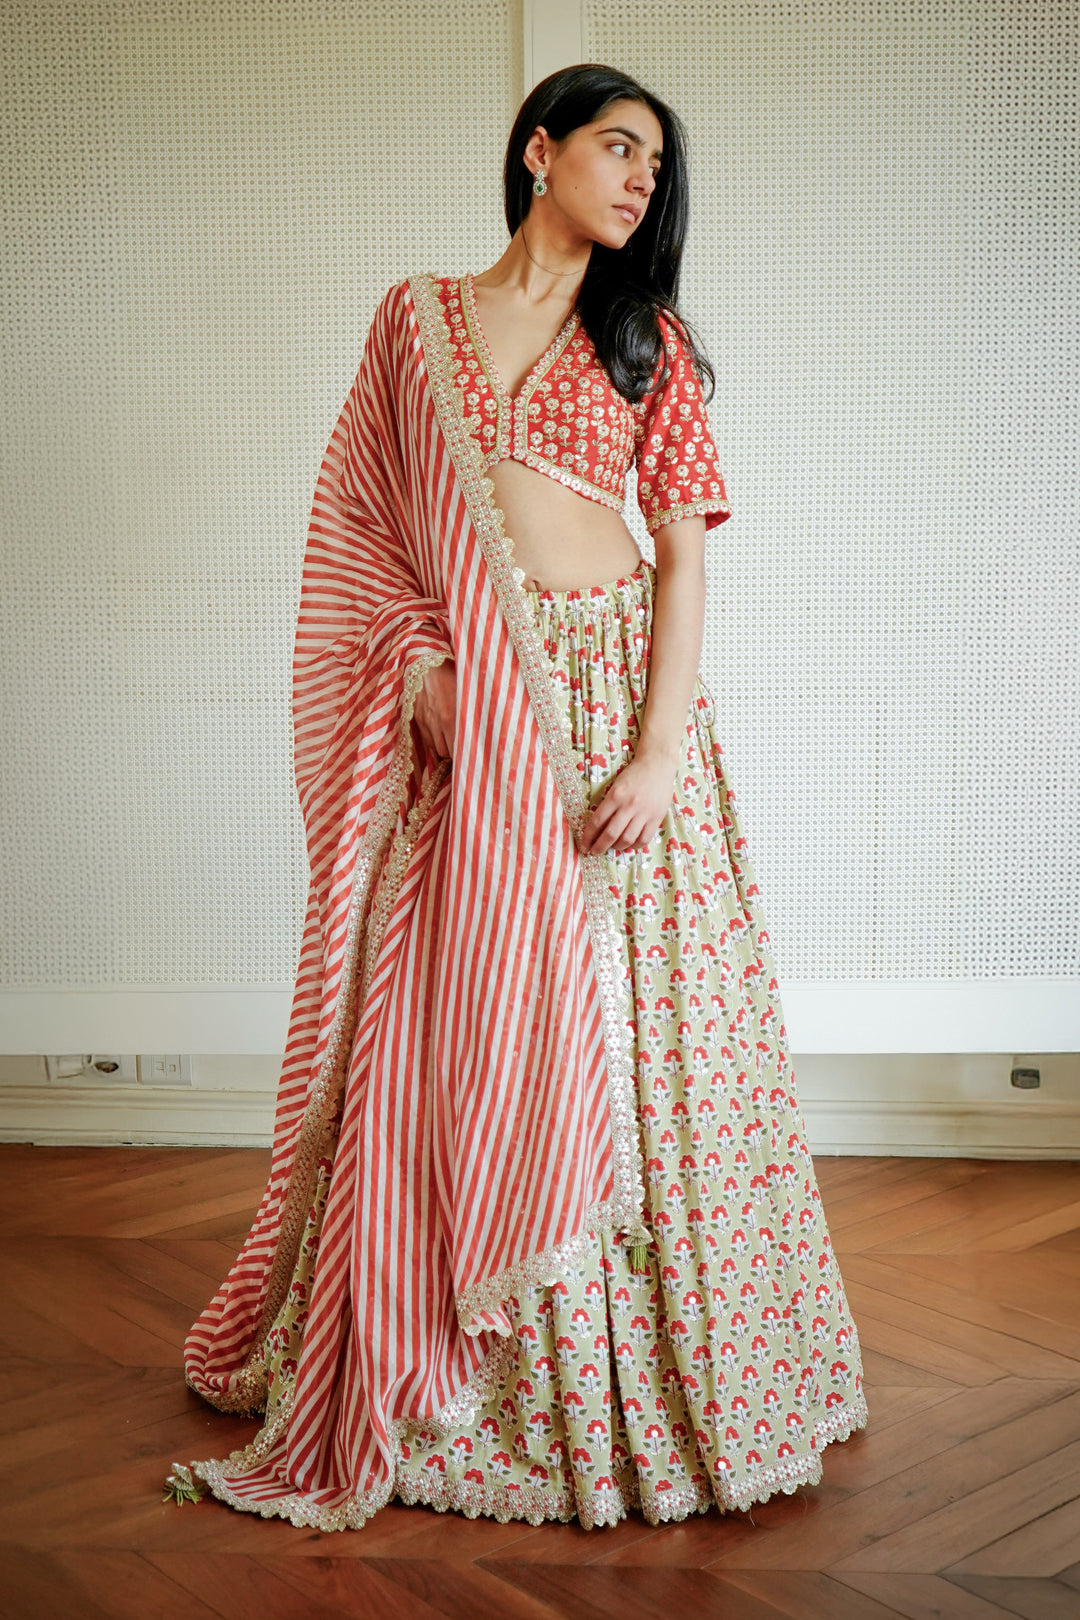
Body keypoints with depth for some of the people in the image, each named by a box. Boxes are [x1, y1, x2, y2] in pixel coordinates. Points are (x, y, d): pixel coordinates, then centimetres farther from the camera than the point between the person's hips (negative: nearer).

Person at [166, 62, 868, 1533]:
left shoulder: (647, 339, 10)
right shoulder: (416, 317, 12)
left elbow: (686, 552, 1)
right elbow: (363, 518, 10)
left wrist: (659, 750, -12)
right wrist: (420, 665, -7)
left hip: (613, 683, 0)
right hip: (462, 710, 1)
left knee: (624, 1018, 1)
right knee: (449, 1030, 4)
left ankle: (642, 1384, 21)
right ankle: (423, 1371, 25)